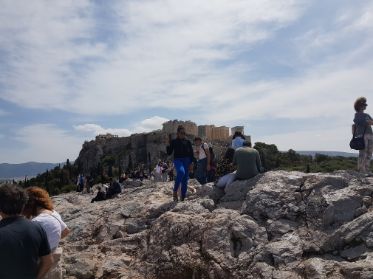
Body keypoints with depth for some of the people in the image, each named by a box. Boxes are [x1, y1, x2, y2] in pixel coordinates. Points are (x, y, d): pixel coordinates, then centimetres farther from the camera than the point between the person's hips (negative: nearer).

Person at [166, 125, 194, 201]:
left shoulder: (187, 142, 10)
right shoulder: (174, 141, 6)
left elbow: (191, 153, 8)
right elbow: (169, 153, 3)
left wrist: (191, 163, -2)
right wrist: (169, 143, -8)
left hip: (186, 161, 3)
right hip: (177, 160, -3)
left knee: (185, 180, 0)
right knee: (181, 172, -34)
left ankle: (182, 197, 10)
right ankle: (175, 191, -20)